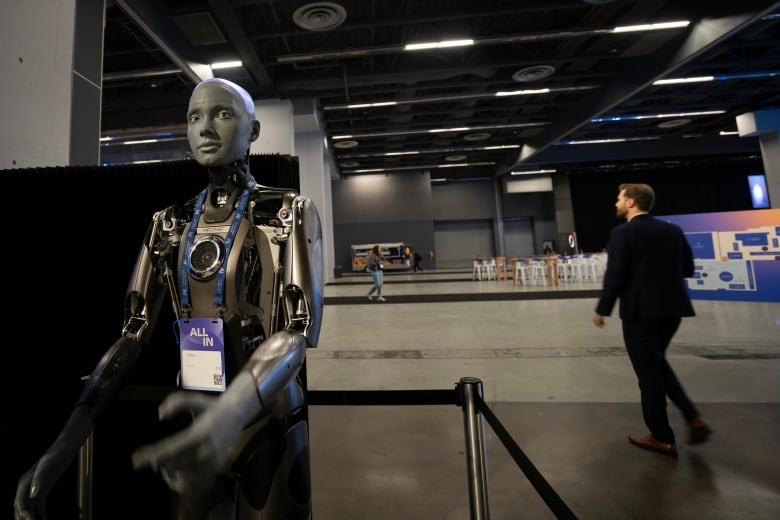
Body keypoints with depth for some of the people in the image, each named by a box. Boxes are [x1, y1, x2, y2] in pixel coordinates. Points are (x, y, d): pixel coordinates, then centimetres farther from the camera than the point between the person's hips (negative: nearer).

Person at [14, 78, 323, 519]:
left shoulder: (291, 213, -10)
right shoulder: (170, 224, 4)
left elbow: (301, 329, -20)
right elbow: (135, 332, 2)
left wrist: (234, 411, -36)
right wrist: (69, 437, -8)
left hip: (267, 420, -4)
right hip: (192, 421, 5)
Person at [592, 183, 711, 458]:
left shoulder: (622, 232, -13)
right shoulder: (673, 230, 8)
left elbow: (615, 275, -17)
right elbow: (688, 268, 11)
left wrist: (602, 309, -8)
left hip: (640, 310, -7)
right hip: (672, 308, 7)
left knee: (648, 372, 6)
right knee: (657, 363, 26)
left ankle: (662, 438, 20)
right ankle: (693, 418, 21)